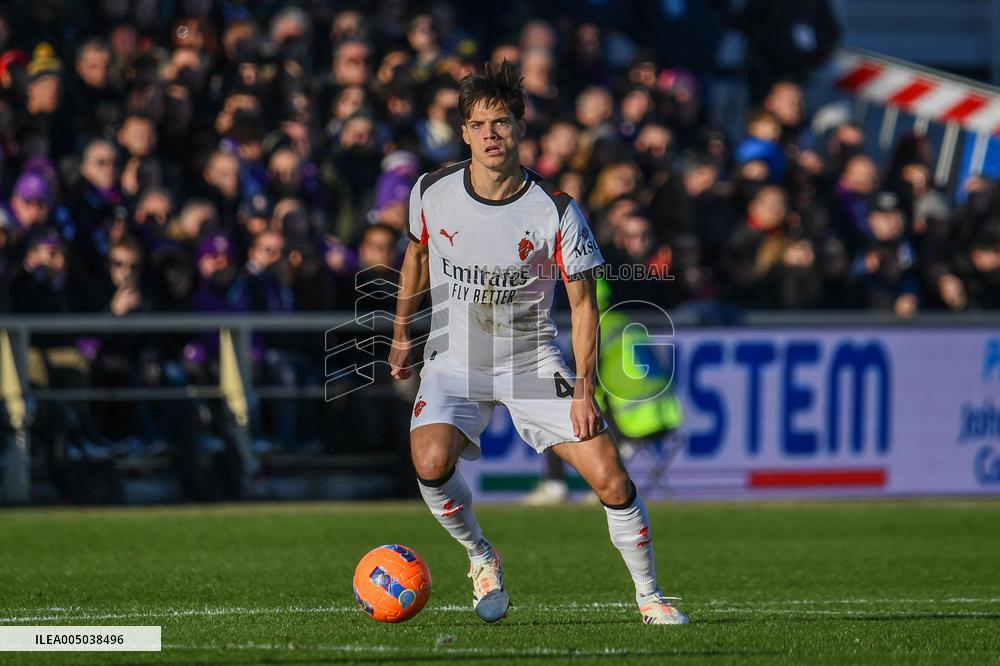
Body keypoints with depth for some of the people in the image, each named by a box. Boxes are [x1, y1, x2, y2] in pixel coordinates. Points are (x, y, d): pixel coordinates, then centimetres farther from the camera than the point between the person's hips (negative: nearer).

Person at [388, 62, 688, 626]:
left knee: (611, 477, -14)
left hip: (532, 359, -1)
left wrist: (584, 389, -12)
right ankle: (482, 558, 2)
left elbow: (583, 300, -5)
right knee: (431, 459, -28)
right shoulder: (433, 192, -7)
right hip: (455, 358, 1)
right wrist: (402, 333, 20)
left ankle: (650, 597, 7)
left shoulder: (555, 210, -14)